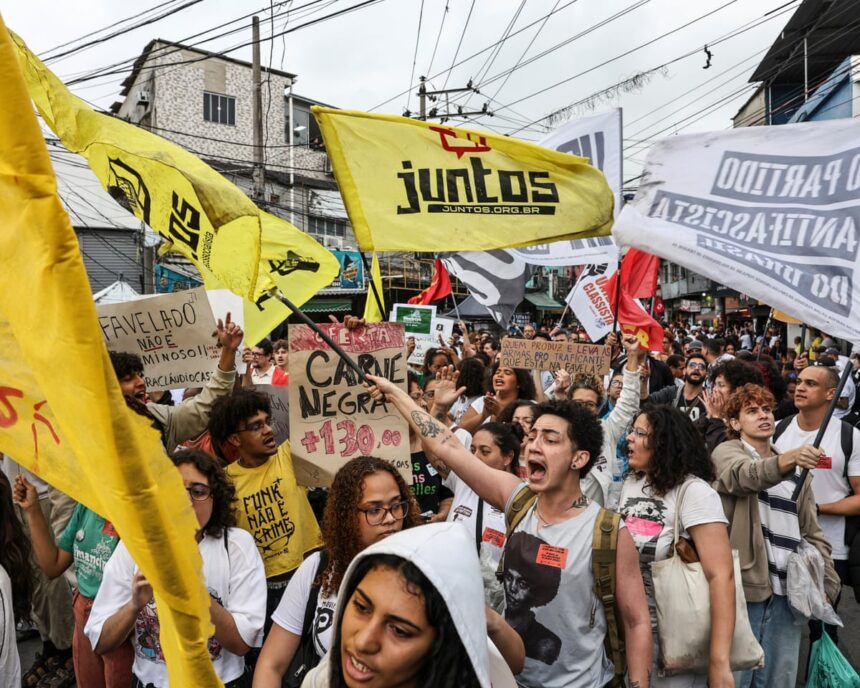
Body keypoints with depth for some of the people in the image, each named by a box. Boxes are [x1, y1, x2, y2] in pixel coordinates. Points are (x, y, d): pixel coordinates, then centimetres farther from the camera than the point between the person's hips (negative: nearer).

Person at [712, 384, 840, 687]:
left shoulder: (794, 469, 16)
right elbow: (745, 475, -25)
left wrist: (828, 585, 7)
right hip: (743, 586, -5)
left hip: (786, 592, 5)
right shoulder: (726, 452, -1)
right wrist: (788, 458, -43)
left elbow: (811, 532, 16)